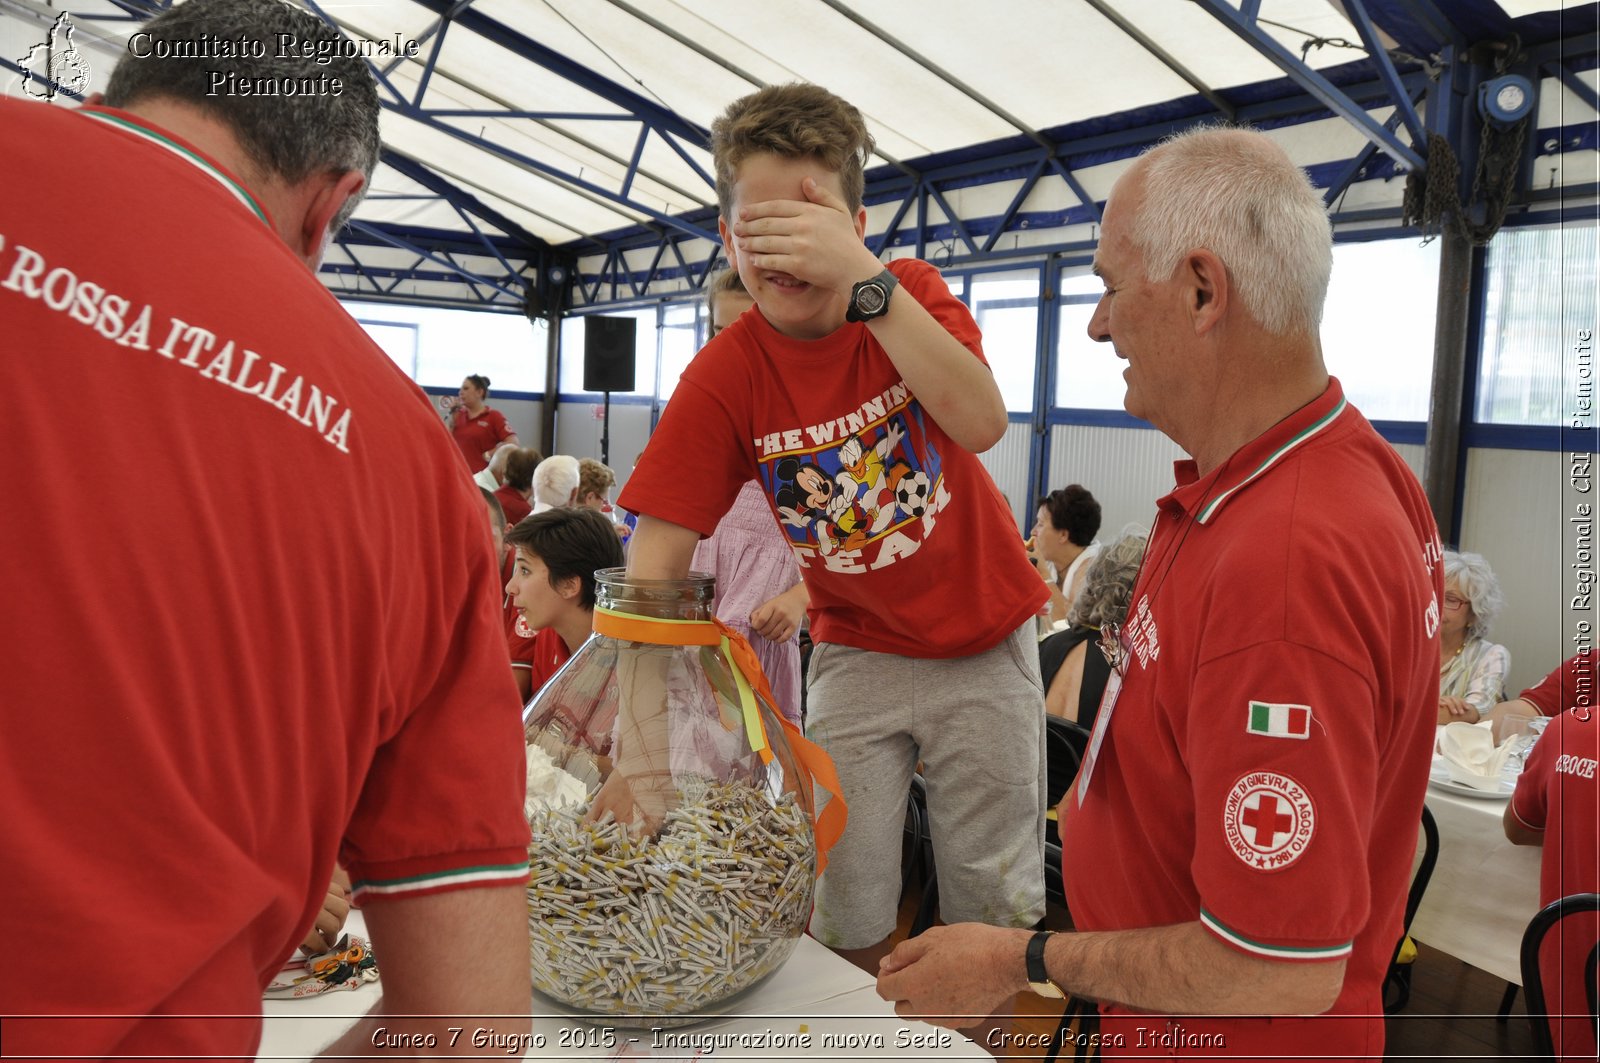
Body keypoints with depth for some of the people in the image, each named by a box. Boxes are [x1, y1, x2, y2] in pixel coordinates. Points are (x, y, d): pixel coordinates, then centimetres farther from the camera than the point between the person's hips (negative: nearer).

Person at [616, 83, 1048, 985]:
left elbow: (981, 424, -29)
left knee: (994, 910, 10)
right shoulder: (727, 376, -13)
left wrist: (864, 280, -39)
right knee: (845, 919, 0)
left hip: (987, 639, 0)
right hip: (858, 652, 0)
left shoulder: (912, 291, -11)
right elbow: (657, 557, -19)